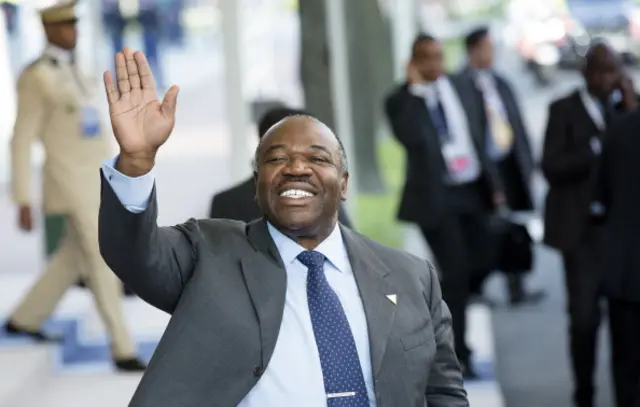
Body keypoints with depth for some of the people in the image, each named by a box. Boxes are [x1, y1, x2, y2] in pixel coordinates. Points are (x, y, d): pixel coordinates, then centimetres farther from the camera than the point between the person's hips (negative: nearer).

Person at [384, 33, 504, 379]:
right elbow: (410, 138, -27)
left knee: (475, 268, 12)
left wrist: (494, 183, 12)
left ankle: (447, 332, 34)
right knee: (455, 274, -9)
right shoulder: (401, 100, -7)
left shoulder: (463, 90, 9)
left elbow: (481, 138, 15)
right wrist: (416, 90, -23)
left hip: (474, 191, 5)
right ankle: (458, 354, 1)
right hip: (437, 196, -5)